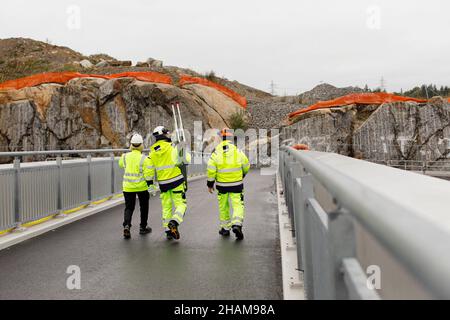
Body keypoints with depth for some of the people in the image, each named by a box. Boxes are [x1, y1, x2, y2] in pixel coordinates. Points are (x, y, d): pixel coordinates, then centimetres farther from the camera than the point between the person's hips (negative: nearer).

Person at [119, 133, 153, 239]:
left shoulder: (125, 157, -3)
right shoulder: (144, 159, -14)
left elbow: (121, 164, 20)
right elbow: (148, 175, -14)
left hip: (128, 187, 2)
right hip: (141, 187, -2)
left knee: (129, 207, 10)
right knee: (144, 207, 17)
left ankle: (126, 225, -14)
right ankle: (143, 227, 26)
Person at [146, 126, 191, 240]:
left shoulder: (152, 152, 5)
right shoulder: (172, 147, -9)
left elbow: (150, 170, 8)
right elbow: (186, 159, -10)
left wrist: (151, 185, 17)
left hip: (163, 183, 4)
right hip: (177, 181, -4)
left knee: (166, 207, 14)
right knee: (181, 204, 1)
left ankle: (168, 231, 16)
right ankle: (174, 222, -23)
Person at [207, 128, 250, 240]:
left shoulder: (216, 152, -6)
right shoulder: (237, 151, -3)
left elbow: (211, 170, -7)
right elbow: (246, 166, 8)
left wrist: (210, 184, 3)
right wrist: (242, 175, 28)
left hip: (222, 184, 1)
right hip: (236, 184, -1)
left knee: (223, 206, 15)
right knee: (238, 205, 2)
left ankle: (225, 228, 23)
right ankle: (237, 224, -19)